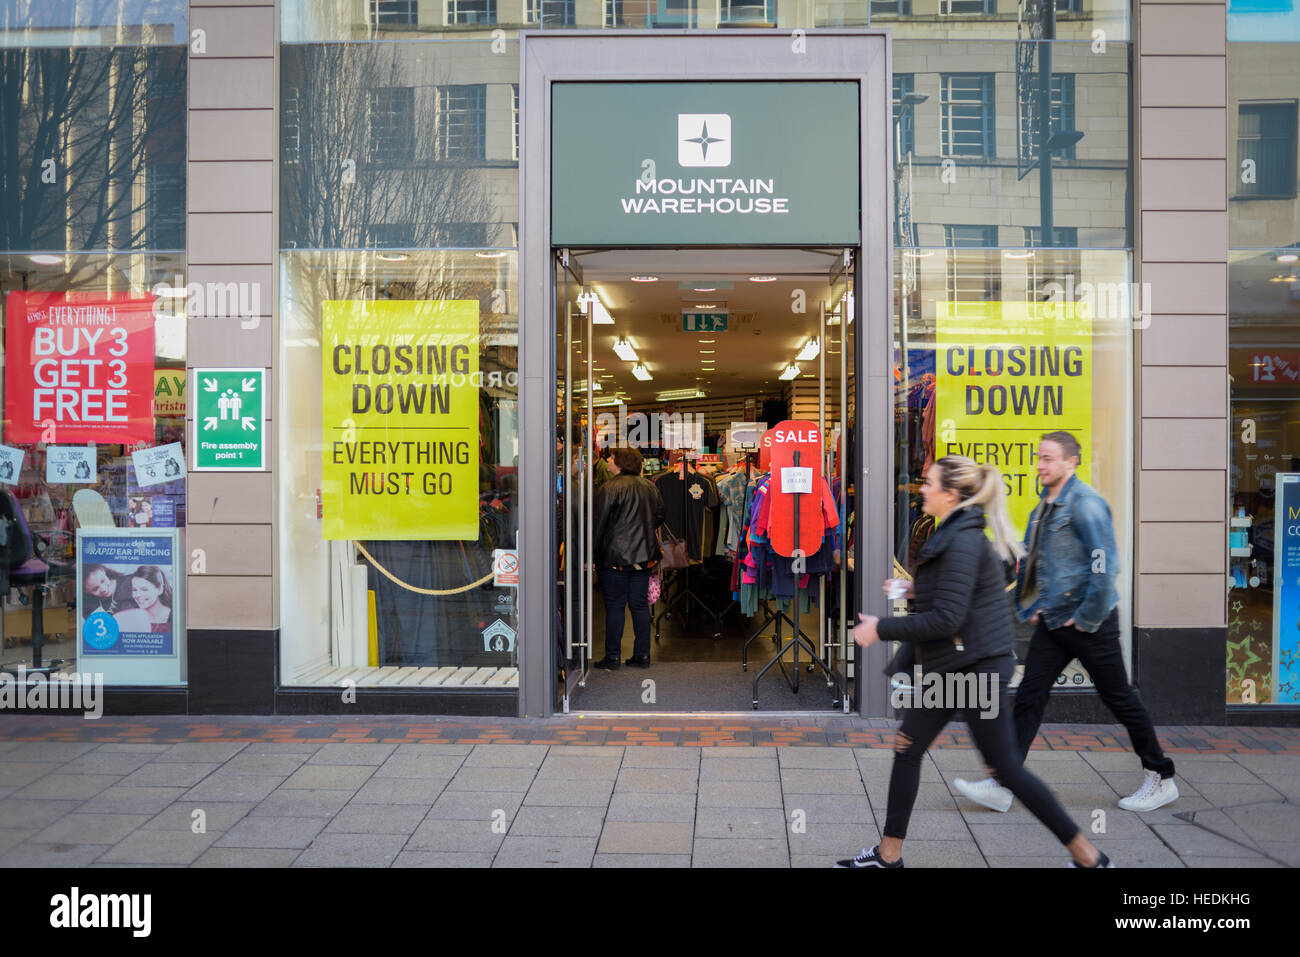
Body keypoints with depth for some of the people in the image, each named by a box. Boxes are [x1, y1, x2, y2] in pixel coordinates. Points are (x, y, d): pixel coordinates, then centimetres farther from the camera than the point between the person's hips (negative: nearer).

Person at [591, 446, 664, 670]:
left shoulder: (610, 488, -12)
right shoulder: (650, 488, 7)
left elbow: (598, 523, -12)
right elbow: (659, 517, 16)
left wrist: (591, 554, -6)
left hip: (615, 558, -6)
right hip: (643, 556, 6)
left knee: (614, 607, 1)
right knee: (640, 605, 11)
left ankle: (612, 657, 6)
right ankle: (642, 655, 15)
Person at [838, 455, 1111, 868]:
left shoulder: (963, 541, -20)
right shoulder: (955, 534, 10)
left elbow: (947, 618, -25)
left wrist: (882, 629, -19)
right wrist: (915, 591, 13)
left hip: (974, 665, -10)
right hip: (951, 667, 10)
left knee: (1006, 767, 0)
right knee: (907, 750, 12)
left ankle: (1086, 853, 16)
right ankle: (888, 853, 23)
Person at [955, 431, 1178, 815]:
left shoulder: (1086, 504, -15)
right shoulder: (1045, 506, 12)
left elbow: (1104, 564, -22)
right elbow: (1030, 562, 21)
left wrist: (1087, 619, -18)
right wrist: (1029, 607, 15)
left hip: (1089, 623, -8)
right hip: (1052, 623, 8)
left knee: (1120, 699, 6)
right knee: (1028, 698, 3)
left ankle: (1161, 779, 25)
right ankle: (1002, 785, 4)